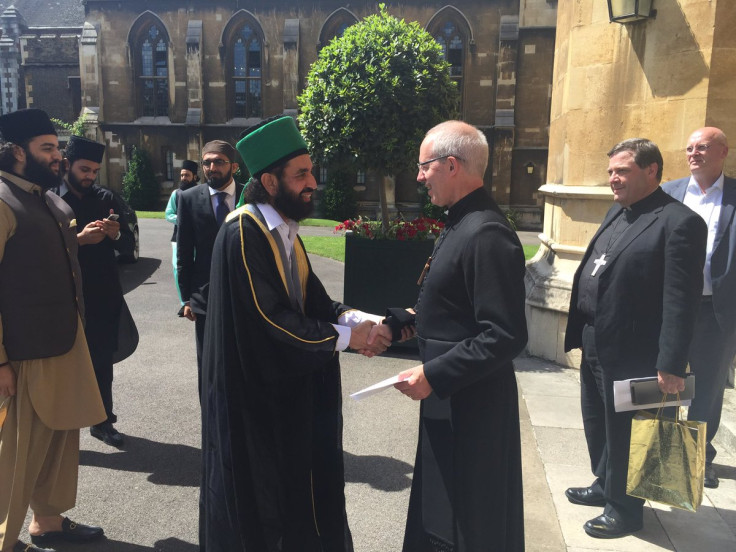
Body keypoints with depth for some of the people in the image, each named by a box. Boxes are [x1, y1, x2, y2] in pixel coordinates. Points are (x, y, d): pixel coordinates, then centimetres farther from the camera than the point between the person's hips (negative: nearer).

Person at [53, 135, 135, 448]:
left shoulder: (106, 199, 6)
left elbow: (129, 244, 6)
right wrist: (79, 239, -25)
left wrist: (116, 234, -15)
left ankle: (103, 421, 28)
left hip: (105, 298, 3)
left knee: (103, 363, 13)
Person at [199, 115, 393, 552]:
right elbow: (269, 319, -25)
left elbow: (313, 300, 5)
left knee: (288, 481, 19)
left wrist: (364, 319, -12)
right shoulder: (243, 234, -21)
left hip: (287, 383, 8)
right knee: (255, 492, 10)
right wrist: (346, 337, -18)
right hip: (252, 387, -8)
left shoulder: (285, 232, 7)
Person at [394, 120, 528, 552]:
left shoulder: (487, 234, -23)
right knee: (439, 510, 24)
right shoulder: (461, 223, 8)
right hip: (450, 399, 10)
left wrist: (433, 376, -22)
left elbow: (506, 336, -26)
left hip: (471, 407, -9)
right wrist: (415, 318, 13)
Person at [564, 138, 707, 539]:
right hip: (594, 344, 8)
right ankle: (604, 485, 43)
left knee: (622, 432, 8)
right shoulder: (617, 212, 12)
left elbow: (682, 300, -19)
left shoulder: (679, 222, -15)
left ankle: (624, 509, 28)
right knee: (596, 424, 22)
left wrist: (671, 366, -21)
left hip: (630, 353, -8)